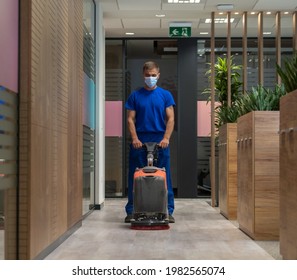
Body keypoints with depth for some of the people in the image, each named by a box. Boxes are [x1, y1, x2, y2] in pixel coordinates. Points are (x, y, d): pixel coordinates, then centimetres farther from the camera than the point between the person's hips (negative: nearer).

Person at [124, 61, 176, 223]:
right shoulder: (135, 96, 9)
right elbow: (130, 119, 4)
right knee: (135, 178, 2)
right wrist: (134, 138, -9)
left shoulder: (166, 95, 8)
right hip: (139, 141, 0)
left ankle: (168, 211, 7)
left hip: (160, 141, 0)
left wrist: (166, 138, -10)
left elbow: (170, 119, 3)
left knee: (164, 177, 1)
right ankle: (131, 211, 10)